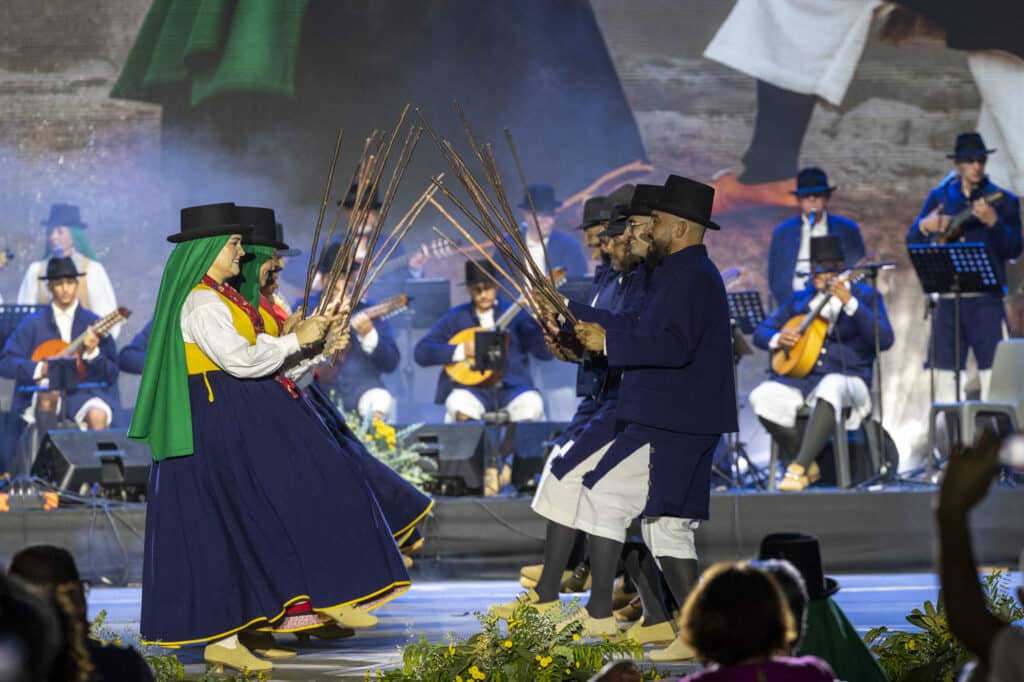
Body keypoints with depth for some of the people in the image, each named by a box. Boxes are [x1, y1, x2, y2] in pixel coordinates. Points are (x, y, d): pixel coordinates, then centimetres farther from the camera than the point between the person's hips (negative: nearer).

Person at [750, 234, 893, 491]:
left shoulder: (865, 296, 6)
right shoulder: (800, 299, 18)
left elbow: (885, 340, -11)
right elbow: (760, 332, 20)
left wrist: (849, 302, -21)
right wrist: (777, 339, -5)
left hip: (846, 379, -4)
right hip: (799, 378, 4)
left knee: (830, 388, -41)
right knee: (763, 396, -26)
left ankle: (799, 469, -42)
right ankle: (809, 467, -11)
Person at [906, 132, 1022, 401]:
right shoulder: (940, 197, 12)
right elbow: (911, 242, 14)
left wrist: (993, 222, -22)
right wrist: (925, 227, -8)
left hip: (986, 299, -3)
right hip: (947, 299, 3)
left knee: (994, 376, -10)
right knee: (945, 374, 4)